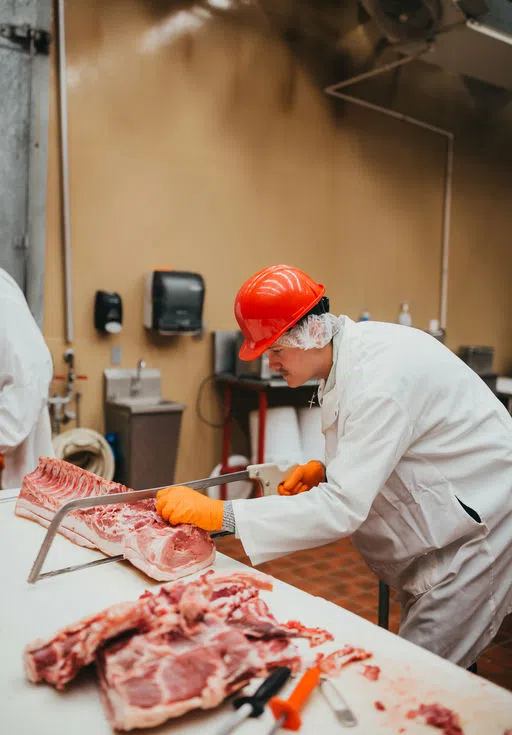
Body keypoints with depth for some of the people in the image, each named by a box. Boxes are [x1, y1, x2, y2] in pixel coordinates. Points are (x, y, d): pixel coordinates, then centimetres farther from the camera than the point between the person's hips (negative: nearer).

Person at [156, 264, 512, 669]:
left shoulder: (378, 378, -32)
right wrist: (327, 470, -5)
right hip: (444, 528, 9)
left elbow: (342, 508, -35)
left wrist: (221, 513, -35)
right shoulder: (353, 351, -1)